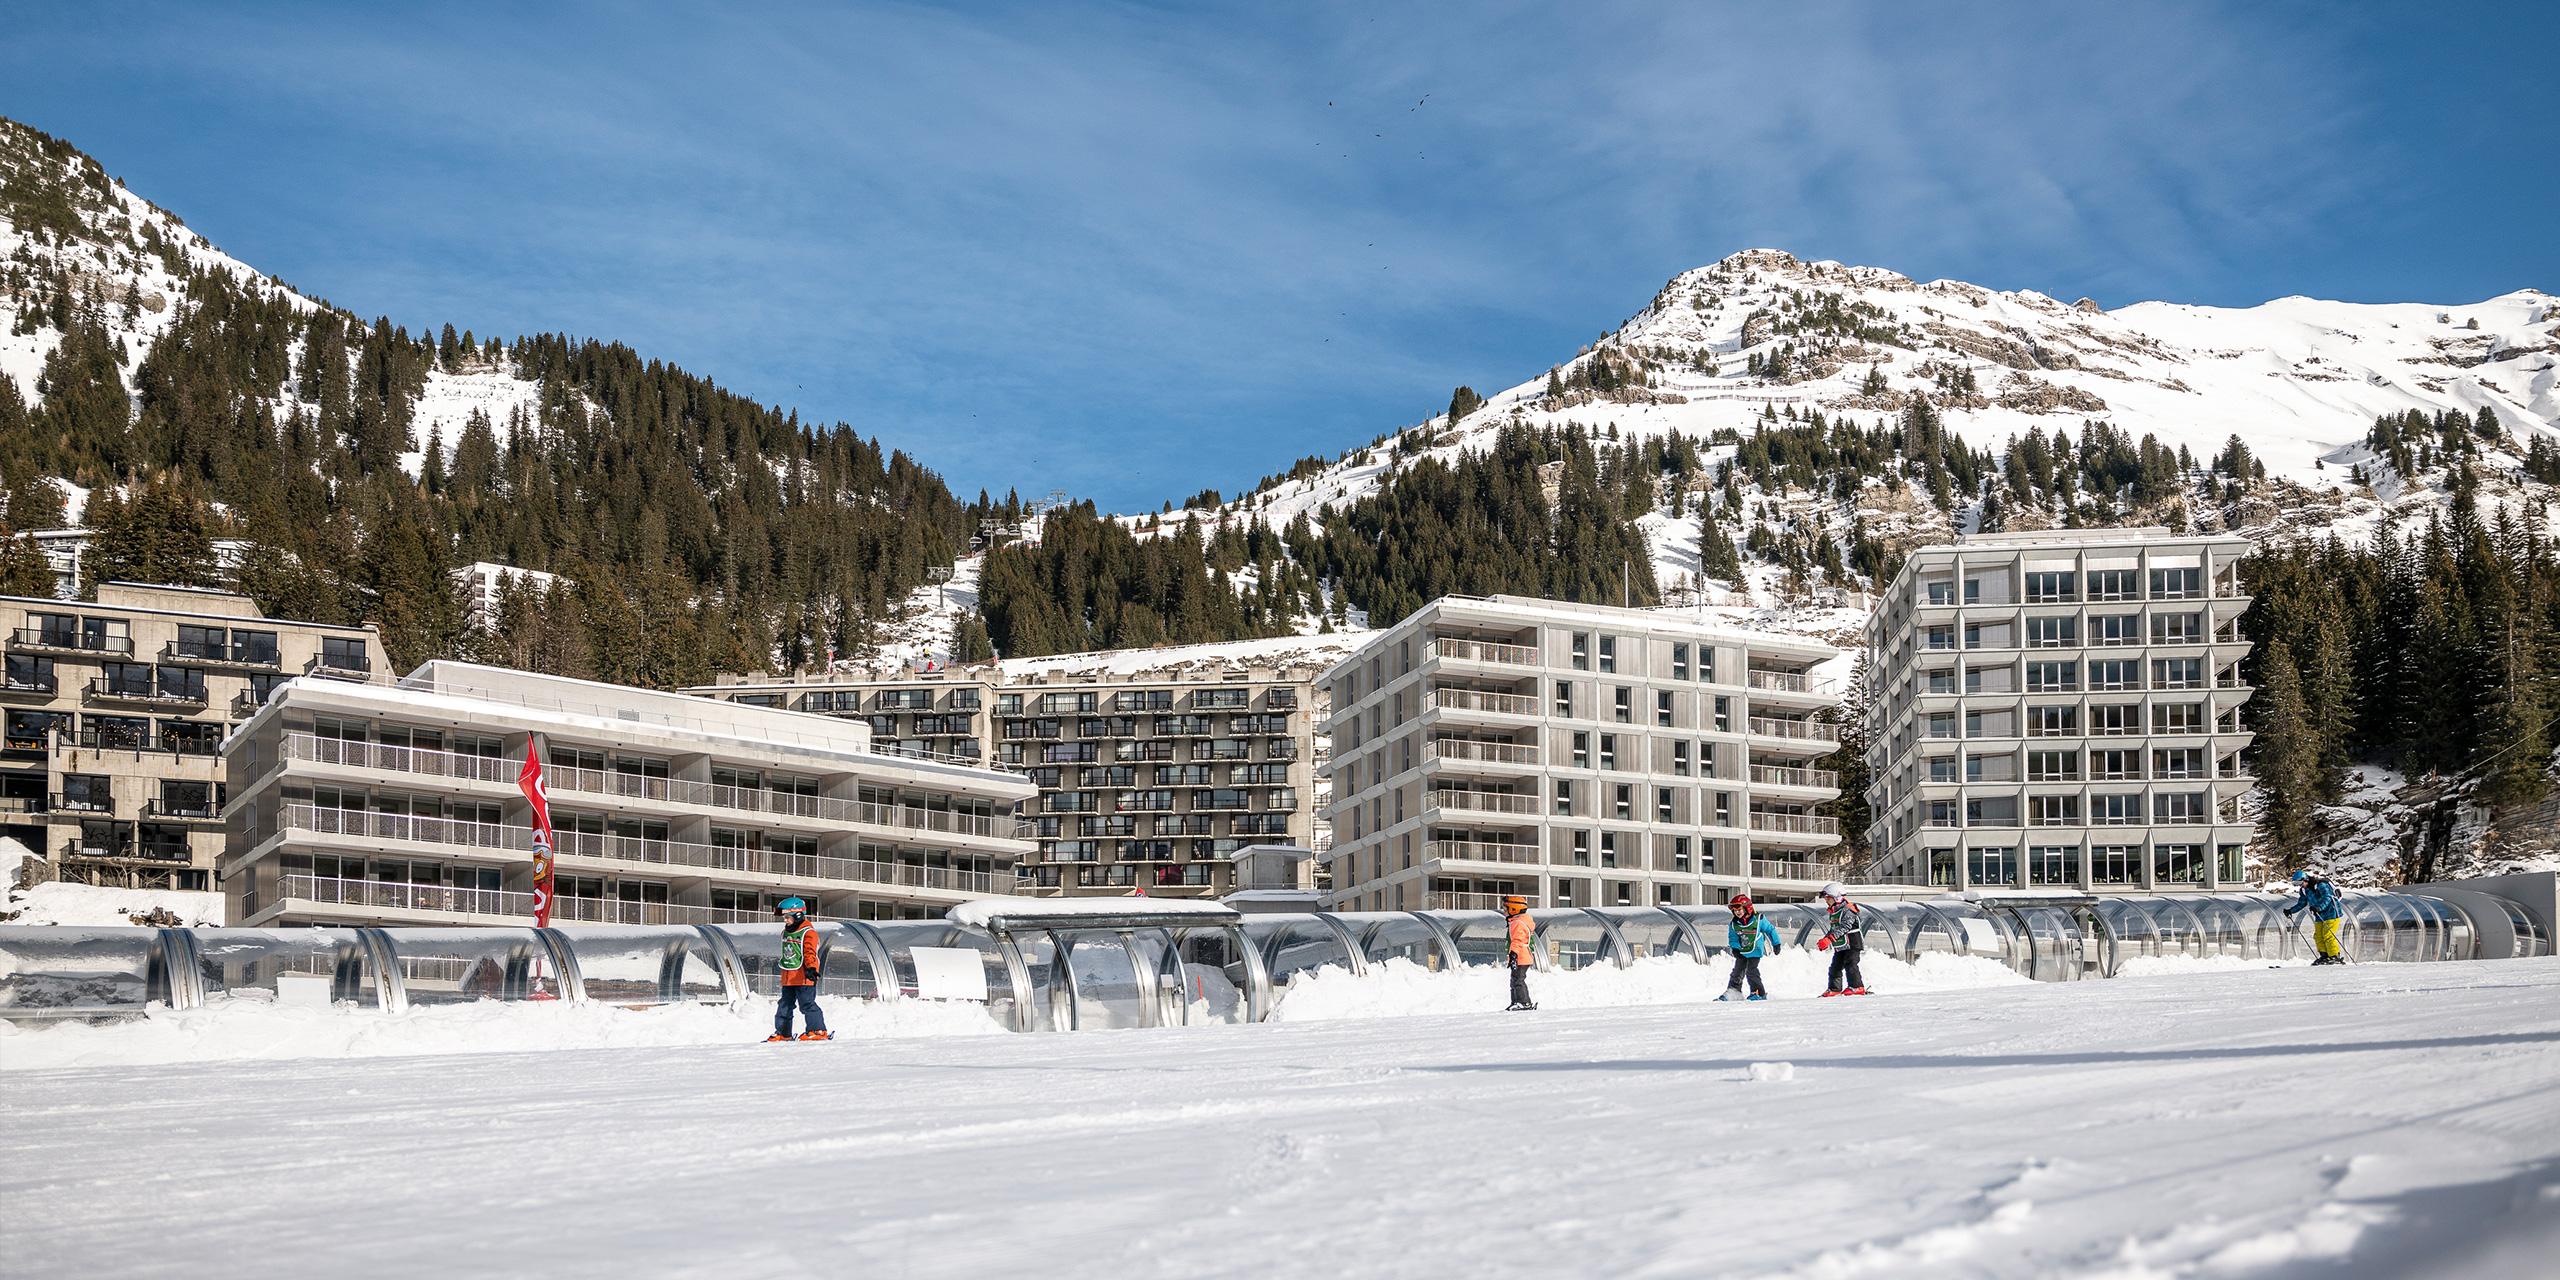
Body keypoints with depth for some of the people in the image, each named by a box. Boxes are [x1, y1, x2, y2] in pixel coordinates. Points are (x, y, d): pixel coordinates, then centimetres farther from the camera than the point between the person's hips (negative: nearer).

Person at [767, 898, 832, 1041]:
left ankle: (818, 1030, -7)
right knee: (785, 1005, 12)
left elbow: (810, 953, -21)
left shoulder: (808, 933, -11)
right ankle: (783, 1032, 19)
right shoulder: (786, 933, 15)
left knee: (807, 1004, -11)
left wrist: (811, 968, -35)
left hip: (803, 977, -9)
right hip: (788, 978, 9)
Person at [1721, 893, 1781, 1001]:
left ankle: (1759, 993, -4)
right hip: (1741, 952, 4)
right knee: (1737, 972, 6)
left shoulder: (1758, 919, -14)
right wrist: (1734, 948, -14)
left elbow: (1770, 930, -2)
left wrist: (1776, 944, 3)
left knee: (1751, 971, -14)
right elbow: (1733, 938, 4)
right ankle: (1732, 992, 14)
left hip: (1755, 951, -4)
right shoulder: (1734, 924, -5)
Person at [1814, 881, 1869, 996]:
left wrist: (1829, 939, -35)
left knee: (1850, 965, -16)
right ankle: (1834, 989, 14)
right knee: (1835, 967, 8)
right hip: (1840, 947, 9)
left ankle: (1857, 987, -13)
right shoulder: (1832, 912, 12)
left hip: (1852, 944, -9)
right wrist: (1824, 941, 7)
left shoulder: (1848, 910, -18)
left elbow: (1843, 928, -28)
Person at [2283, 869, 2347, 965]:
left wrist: (2319, 907, -47)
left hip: (2331, 912, -9)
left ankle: (2335, 957, -11)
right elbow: (2301, 903, 15)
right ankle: (2325, 956, 7)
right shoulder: (2305, 890, 5)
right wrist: (2291, 911, 2)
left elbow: (2327, 898, -32)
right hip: (2320, 915, 9)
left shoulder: (2321, 885, -21)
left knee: (2328, 935, -14)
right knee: (2318, 936, 2)